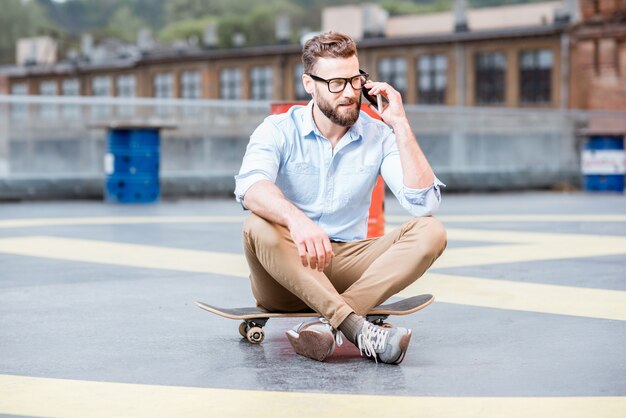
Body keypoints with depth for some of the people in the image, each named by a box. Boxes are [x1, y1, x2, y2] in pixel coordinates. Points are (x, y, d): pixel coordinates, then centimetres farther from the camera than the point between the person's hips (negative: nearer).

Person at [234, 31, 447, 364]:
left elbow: (423, 202, -11)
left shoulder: (378, 136, 3)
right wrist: (296, 219, -48)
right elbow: (251, 188, -27)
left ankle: (328, 324, -36)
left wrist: (400, 124, -12)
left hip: (346, 268, 3)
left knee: (430, 231, -20)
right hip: (284, 275, -2)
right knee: (258, 227, -34)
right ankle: (359, 329, -42)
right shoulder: (277, 131, -4)